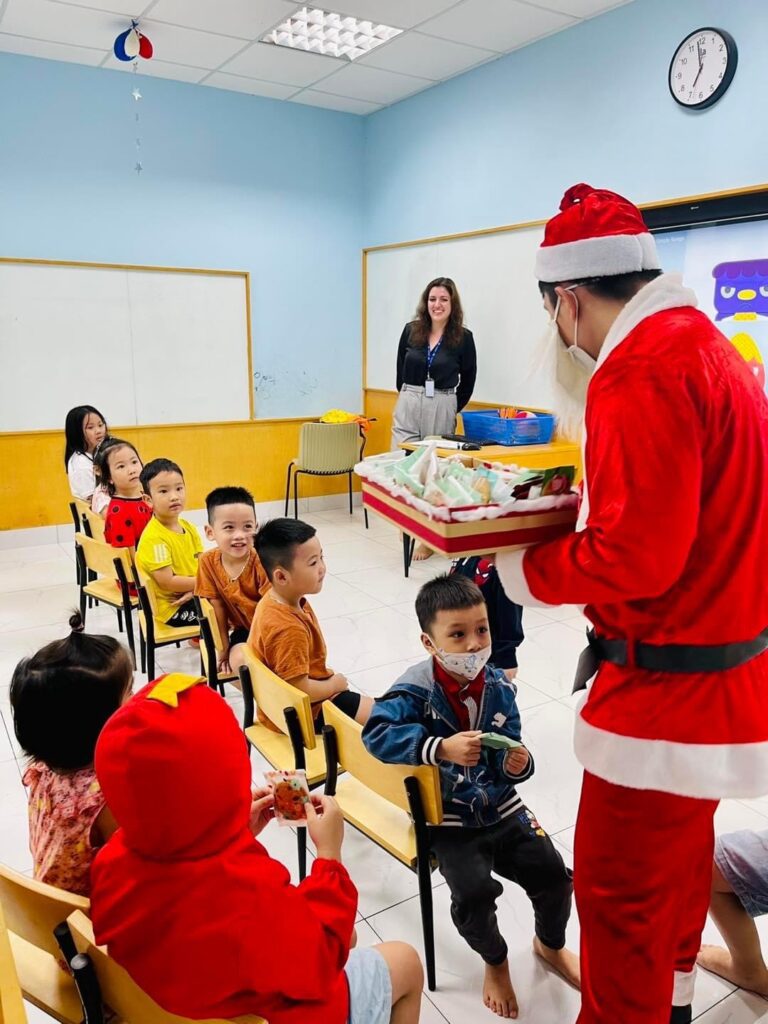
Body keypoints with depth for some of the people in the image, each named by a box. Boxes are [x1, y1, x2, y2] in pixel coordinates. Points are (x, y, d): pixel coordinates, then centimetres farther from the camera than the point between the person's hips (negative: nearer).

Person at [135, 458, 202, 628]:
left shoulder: (188, 527, 3)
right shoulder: (153, 537, -20)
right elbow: (167, 582, -22)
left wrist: (194, 588, -16)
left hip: (192, 595, 7)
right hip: (171, 607, -7)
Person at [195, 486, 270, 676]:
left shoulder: (262, 561, -25)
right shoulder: (208, 561, -13)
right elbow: (218, 607, -4)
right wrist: (224, 647, 0)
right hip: (243, 628, 3)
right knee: (238, 661, -23)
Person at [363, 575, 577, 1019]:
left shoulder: (499, 687, -6)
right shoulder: (418, 689, -19)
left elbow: (506, 761, -1)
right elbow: (376, 732, -32)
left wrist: (518, 764, -25)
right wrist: (441, 748, -39)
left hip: (500, 804, 4)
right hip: (448, 817, -3)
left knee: (554, 874, -4)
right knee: (474, 892, -22)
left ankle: (550, 944, 34)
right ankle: (496, 961, 16)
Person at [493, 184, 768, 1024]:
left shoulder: (641, 370, -22)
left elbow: (635, 557, -27)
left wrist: (524, 572, -12)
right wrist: (594, 497, 10)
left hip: (667, 684, -10)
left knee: (620, 889, 7)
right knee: (675, 865, 26)